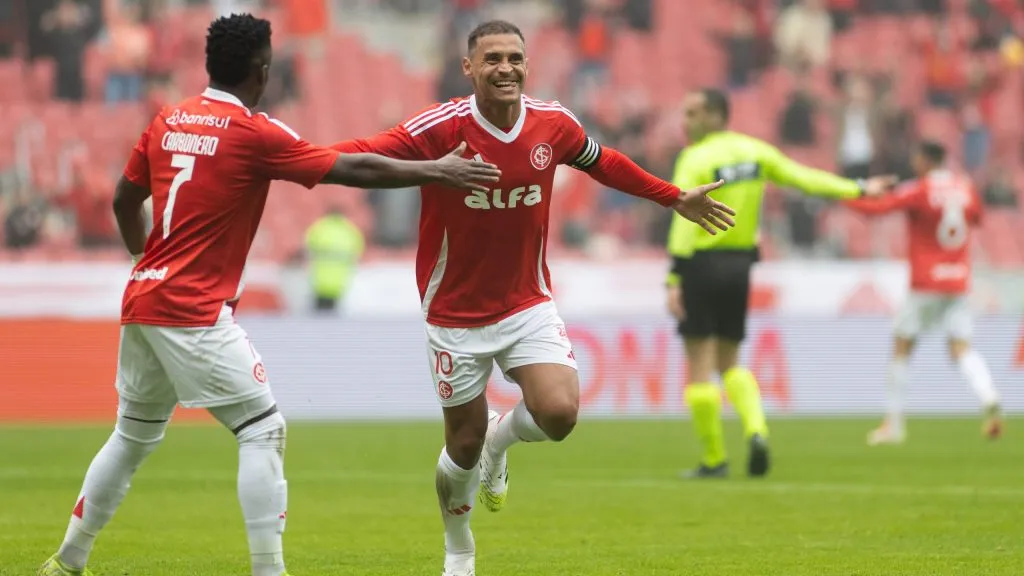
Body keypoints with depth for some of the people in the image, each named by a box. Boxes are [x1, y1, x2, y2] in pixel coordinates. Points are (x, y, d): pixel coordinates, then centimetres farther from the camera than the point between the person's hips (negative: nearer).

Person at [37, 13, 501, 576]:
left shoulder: (167, 122, 9)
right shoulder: (255, 133, -10)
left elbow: (124, 201, 19)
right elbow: (354, 170, -11)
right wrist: (438, 171, -3)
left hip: (142, 299, 8)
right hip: (196, 312, -8)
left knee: (133, 437, 20)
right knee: (263, 429, -3)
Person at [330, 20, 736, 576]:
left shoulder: (553, 124, -5)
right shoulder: (439, 128, -18)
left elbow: (602, 162, 15)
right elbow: (360, 156, -23)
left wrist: (674, 198, 22)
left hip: (528, 306, 2)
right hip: (456, 317, -2)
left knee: (558, 414, -20)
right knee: (464, 447, 5)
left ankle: (499, 439, 18)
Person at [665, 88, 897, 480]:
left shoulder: (694, 159, -10)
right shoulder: (753, 151, 7)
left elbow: (684, 222, -18)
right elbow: (806, 178, 9)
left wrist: (674, 280, -21)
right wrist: (859, 190, 18)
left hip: (701, 263, -6)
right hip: (740, 265, 7)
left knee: (700, 365, 0)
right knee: (729, 362, 17)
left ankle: (714, 459, 1)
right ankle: (756, 430, -8)